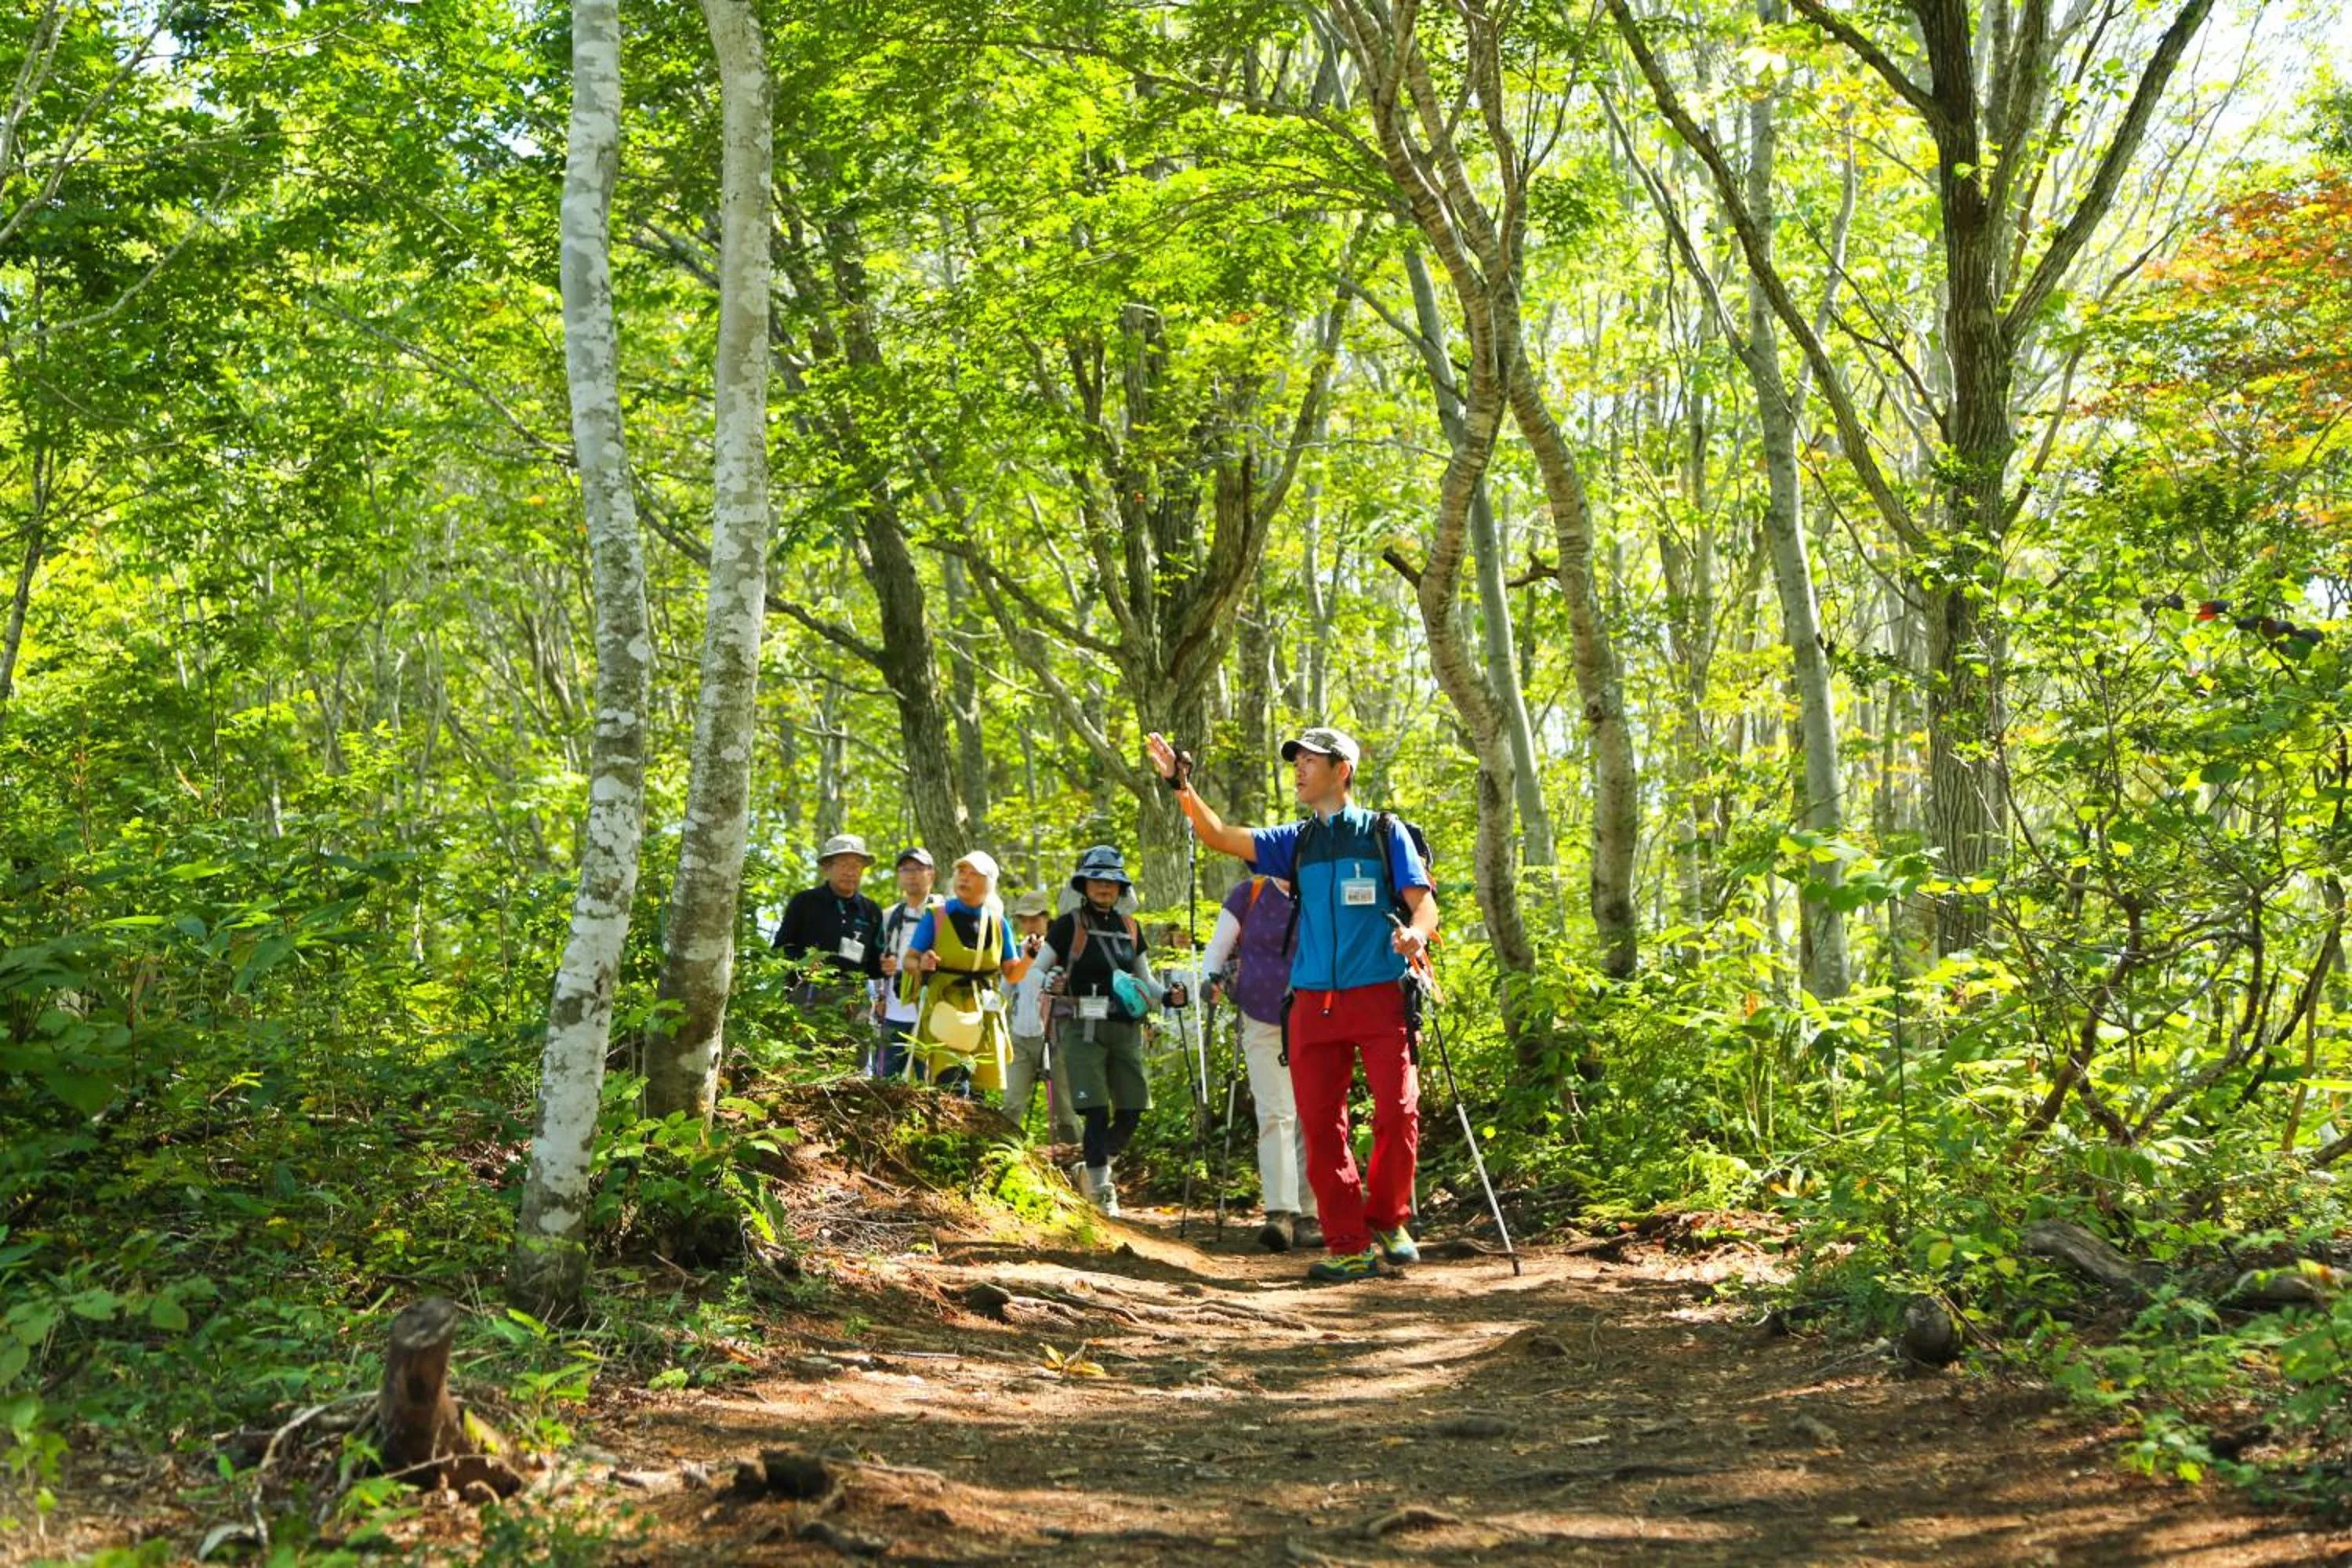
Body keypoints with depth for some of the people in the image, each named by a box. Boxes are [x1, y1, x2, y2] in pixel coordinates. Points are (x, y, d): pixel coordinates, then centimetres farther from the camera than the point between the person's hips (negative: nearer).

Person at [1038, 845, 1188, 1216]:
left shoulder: (1129, 927, 14)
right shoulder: (1069, 926, 0)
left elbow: (1146, 980, 19)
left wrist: (1168, 996, -1)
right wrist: (1050, 984, -23)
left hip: (1125, 1029, 5)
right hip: (1083, 1028, -5)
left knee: (1132, 1110, 2)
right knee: (1097, 1111, -10)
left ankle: (1091, 1168, 24)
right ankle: (1101, 1189, -1)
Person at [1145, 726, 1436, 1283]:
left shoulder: (1386, 833, 6)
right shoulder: (1294, 842, 15)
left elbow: (1424, 904, -1)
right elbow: (1220, 836, 6)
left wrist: (1416, 935, -24)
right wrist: (1182, 786, -6)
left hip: (1381, 997, -3)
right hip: (1314, 1003, 3)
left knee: (1398, 1112, -8)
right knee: (1321, 1125, -1)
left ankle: (1388, 1222, 14)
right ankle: (1349, 1247, 5)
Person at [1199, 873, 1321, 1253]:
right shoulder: (1248, 895, 3)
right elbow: (1216, 948, 7)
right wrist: (1212, 978, -13)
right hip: (1262, 1024, -1)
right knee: (1275, 1115, -13)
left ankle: (1308, 1215, 11)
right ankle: (1280, 1212, -19)